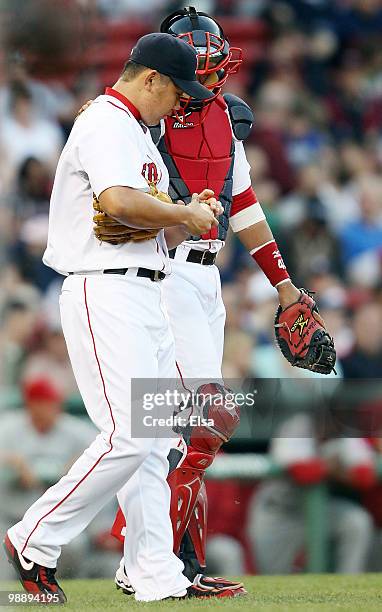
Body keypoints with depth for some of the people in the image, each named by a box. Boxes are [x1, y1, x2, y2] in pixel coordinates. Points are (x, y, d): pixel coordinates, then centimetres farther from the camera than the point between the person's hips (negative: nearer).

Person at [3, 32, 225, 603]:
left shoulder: (137, 130, 22)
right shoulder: (105, 123, -11)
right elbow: (119, 203, -27)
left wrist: (188, 212, 7)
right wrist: (187, 215, -14)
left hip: (145, 297, 11)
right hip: (105, 293, -11)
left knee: (155, 439, 7)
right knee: (129, 436, -16)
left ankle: (157, 576, 8)